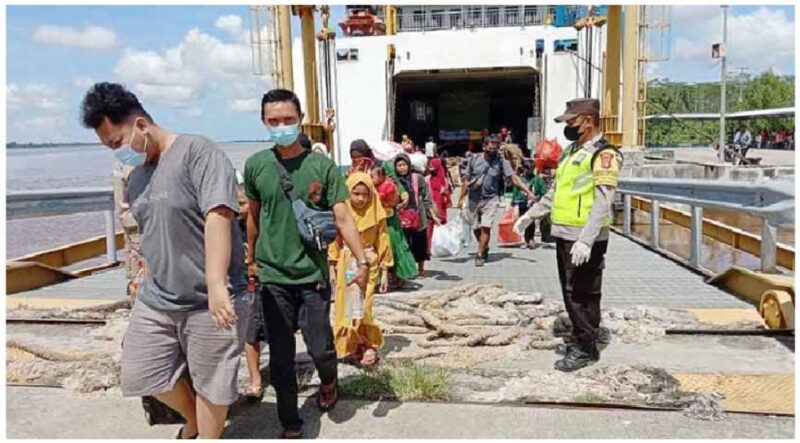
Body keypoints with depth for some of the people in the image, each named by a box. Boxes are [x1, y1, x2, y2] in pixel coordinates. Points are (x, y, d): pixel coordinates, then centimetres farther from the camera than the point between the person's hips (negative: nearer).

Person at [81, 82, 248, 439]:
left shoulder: (197, 152, -14)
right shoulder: (136, 177, 11)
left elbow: (217, 216, -25)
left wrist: (216, 286, -33)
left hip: (209, 300, -8)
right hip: (155, 298, 8)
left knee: (209, 383, 6)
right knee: (142, 374, 15)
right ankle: (192, 420, 41)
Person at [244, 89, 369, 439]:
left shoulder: (322, 166, -5)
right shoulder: (255, 166, 0)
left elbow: (342, 218, -8)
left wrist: (362, 261, -18)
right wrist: (251, 259, 19)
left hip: (313, 274, -1)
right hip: (272, 276, 1)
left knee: (321, 349, 2)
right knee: (281, 357, 7)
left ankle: (328, 382, 38)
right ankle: (290, 425, 27)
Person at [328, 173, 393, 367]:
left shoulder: (376, 215, -5)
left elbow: (383, 243, -1)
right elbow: (334, 242, 3)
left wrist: (385, 272, -2)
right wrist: (332, 269, 2)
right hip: (345, 265, 3)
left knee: (362, 307, -10)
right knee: (345, 308, 6)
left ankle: (370, 347, 6)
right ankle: (351, 347, 20)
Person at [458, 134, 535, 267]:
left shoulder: (501, 162, -4)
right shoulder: (474, 159, 1)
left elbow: (514, 178, -10)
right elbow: (466, 179, 6)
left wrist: (527, 191, -21)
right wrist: (461, 197, 5)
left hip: (491, 199, -2)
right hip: (474, 199, 3)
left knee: (486, 226, -13)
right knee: (475, 228, 9)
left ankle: (480, 254, 0)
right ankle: (485, 248, 34)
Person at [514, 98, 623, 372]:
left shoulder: (603, 155, -13)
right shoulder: (572, 151, 15)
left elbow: (603, 202, -22)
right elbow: (557, 190, 24)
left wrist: (586, 240, -29)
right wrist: (531, 215, 21)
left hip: (584, 240, -9)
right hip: (564, 235, 9)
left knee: (583, 294, -1)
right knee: (570, 291, 17)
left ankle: (586, 348, 11)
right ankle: (578, 338, 31)